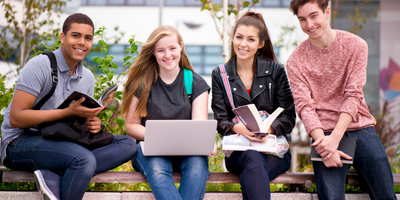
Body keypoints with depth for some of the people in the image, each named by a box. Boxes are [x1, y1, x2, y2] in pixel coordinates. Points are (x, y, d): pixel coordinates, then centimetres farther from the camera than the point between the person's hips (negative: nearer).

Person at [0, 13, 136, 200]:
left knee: (127, 144, -10)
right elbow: (16, 118, -18)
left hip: (59, 142, 8)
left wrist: (92, 124, -9)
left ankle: (52, 177, -23)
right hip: (20, 142, -8)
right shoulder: (40, 65, -12)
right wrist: (69, 111, -23)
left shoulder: (88, 77, 11)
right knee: (85, 159, -36)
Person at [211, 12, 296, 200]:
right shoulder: (220, 75, 10)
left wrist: (268, 128, -20)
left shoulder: (276, 71, 7)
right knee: (253, 158, -37)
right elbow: (221, 121, 3)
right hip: (238, 150, 1)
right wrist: (237, 128, -21)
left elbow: (289, 116, 2)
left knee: (249, 179, -34)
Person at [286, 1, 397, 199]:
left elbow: (353, 96, -5)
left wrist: (334, 138, -18)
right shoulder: (296, 60, 3)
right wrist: (322, 142, -22)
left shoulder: (356, 45, 3)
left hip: (360, 126, 1)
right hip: (324, 131, -1)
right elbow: (304, 106, -6)